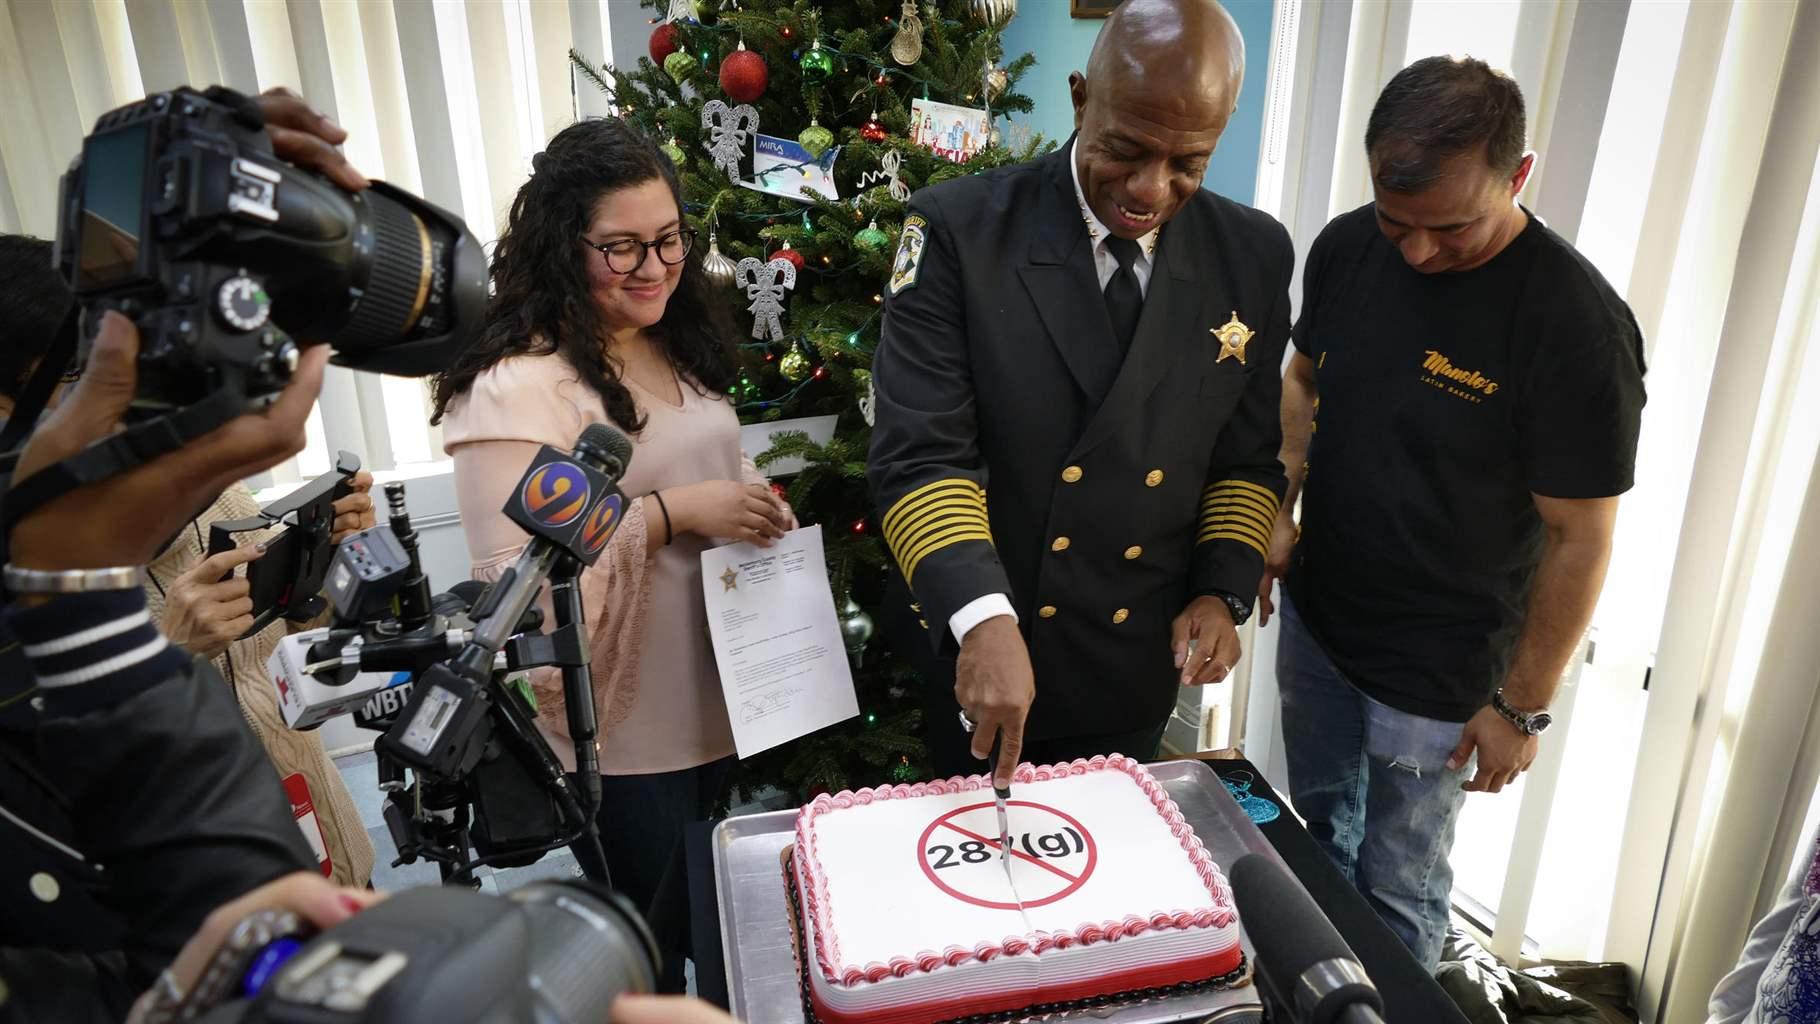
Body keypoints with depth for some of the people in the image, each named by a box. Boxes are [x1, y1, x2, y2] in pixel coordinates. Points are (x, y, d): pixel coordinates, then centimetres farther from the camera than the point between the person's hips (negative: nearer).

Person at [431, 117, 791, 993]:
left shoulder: (681, 351, 7)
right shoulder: (519, 385, -19)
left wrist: (756, 507, -1)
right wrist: (671, 514, -25)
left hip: (722, 709, 8)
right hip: (623, 739, -7)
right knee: (650, 961, 13)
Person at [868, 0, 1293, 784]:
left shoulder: (1254, 257, -3)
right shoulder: (958, 229, -15)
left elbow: (1247, 457, 7)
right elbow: (920, 453, -20)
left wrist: (1223, 591, -5)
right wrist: (983, 619, -32)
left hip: (1138, 665, 3)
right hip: (975, 649, -2)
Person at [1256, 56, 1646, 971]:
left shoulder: (1576, 323, -23)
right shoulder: (1346, 249, -8)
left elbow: (1580, 538, -16)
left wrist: (1523, 705, -10)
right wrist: (1276, 509, -2)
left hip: (1439, 677, -5)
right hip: (1313, 620, 6)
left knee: (1396, 895, 13)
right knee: (1317, 841, 25)